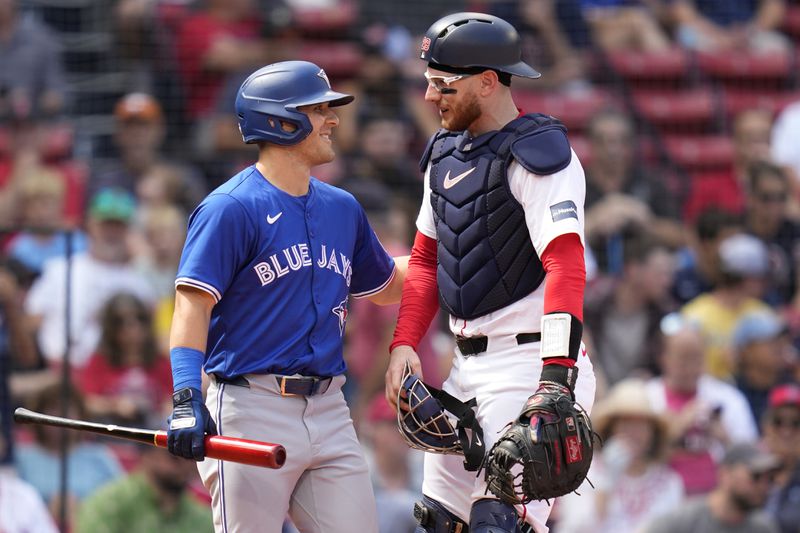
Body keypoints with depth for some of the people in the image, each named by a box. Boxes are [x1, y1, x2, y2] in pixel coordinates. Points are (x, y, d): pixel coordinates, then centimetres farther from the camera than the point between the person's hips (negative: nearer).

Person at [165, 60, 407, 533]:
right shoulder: (231, 208, -7)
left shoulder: (342, 208, 17)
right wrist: (187, 399, -26)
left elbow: (387, 286, 32)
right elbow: (194, 304, -14)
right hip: (252, 411, -7)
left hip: (329, 409, 7)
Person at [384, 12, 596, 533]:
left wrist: (556, 380, -33)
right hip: (468, 365, 9)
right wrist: (405, 343, 6)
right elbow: (426, 258, 22)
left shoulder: (537, 154, -13)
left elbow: (566, 266, -23)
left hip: (528, 359, -9)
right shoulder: (445, 152, 14)